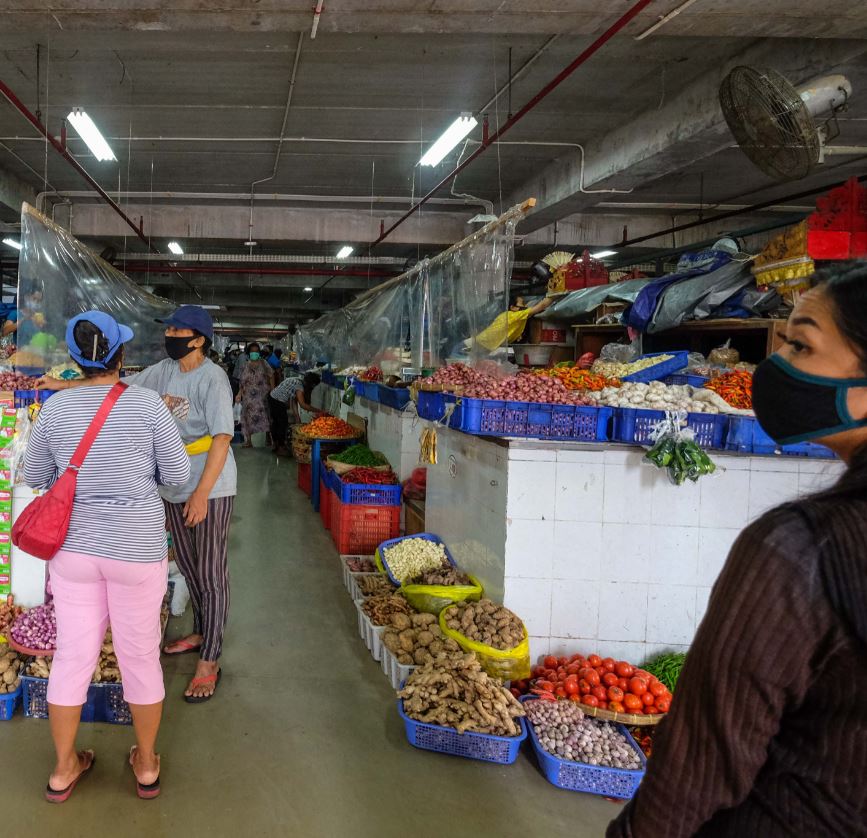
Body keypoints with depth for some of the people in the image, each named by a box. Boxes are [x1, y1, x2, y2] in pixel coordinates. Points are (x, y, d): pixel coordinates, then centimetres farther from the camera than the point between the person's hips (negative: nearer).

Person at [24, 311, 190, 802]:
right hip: (137, 549, -3)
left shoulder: (55, 409, -4)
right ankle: (147, 766, 28)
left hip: (73, 547, 3)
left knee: (73, 654, 14)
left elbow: (34, 477, 8)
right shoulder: (149, 405, -13)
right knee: (140, 655, 12)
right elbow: (178, 476, -6)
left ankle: (63, 770, 30)